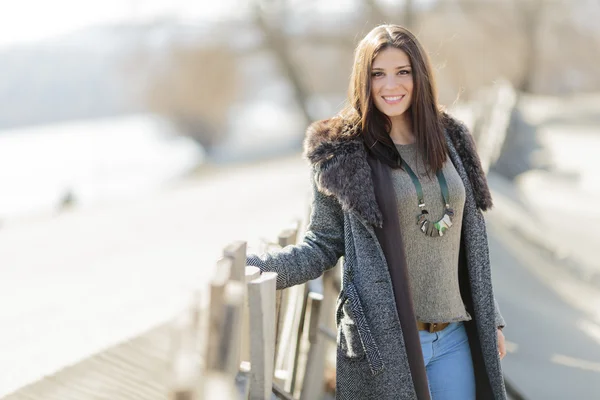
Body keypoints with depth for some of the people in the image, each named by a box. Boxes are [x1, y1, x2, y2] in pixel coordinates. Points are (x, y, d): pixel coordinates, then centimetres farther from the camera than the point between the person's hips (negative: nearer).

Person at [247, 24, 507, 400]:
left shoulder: (450, 140, 8)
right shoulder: (342, 153, -6)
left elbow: (473, 239, 13)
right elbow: (323, 246, -3)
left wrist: (491, 319, 14)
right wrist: (252, 267, -18)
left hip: (454, 337, 5)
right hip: (384, 341, -4)